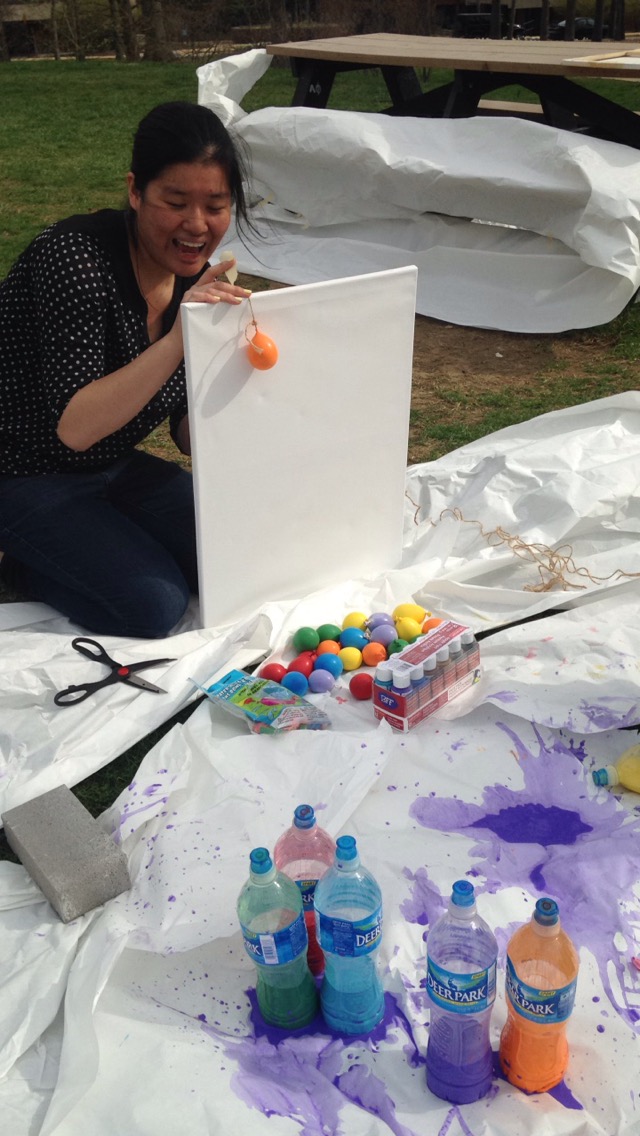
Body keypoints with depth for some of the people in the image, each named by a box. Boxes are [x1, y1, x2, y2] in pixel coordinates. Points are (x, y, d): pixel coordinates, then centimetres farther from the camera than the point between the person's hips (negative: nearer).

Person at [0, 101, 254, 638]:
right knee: (155, 604, -22)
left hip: (113, 469, 7)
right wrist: (178, 340, -43)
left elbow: (190, 431, -1)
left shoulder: (198, 277, -3)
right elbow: (73, 427, -33)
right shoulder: (75, 257, -24)